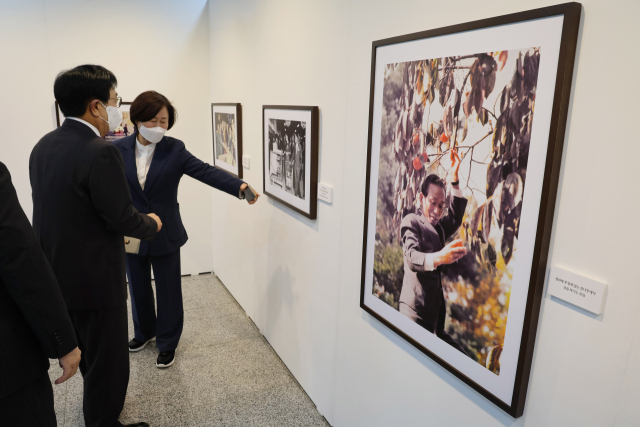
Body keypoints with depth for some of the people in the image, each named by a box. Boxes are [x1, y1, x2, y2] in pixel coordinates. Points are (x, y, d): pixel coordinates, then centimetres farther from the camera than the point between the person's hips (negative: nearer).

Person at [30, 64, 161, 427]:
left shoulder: (43, 146, 3)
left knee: (89, 353, 29)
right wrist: (152, 224, -1)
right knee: (108, 359, 11)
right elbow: (122, 217, -22)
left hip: (55, 272, 9)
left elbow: (61, 209, 8)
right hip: (94, 277, -9)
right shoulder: (101, 152, -24)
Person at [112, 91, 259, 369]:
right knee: (138, 288, 19)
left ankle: (167, 343, 29)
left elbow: (205, 171, -19)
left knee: (168, 291, 9)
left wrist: (239, 186, -34)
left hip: (165, 235, -2)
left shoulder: (174, 150, -8)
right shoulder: (118, 150, -4)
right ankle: (144, 332, 45)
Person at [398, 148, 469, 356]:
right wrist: (439, 257, -44)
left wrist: (455, 179, 2)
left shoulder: (438, 227, 19)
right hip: (415, 312, -8)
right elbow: (412, 257, -22)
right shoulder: (411, 221, -8)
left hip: (437, 307, 8)